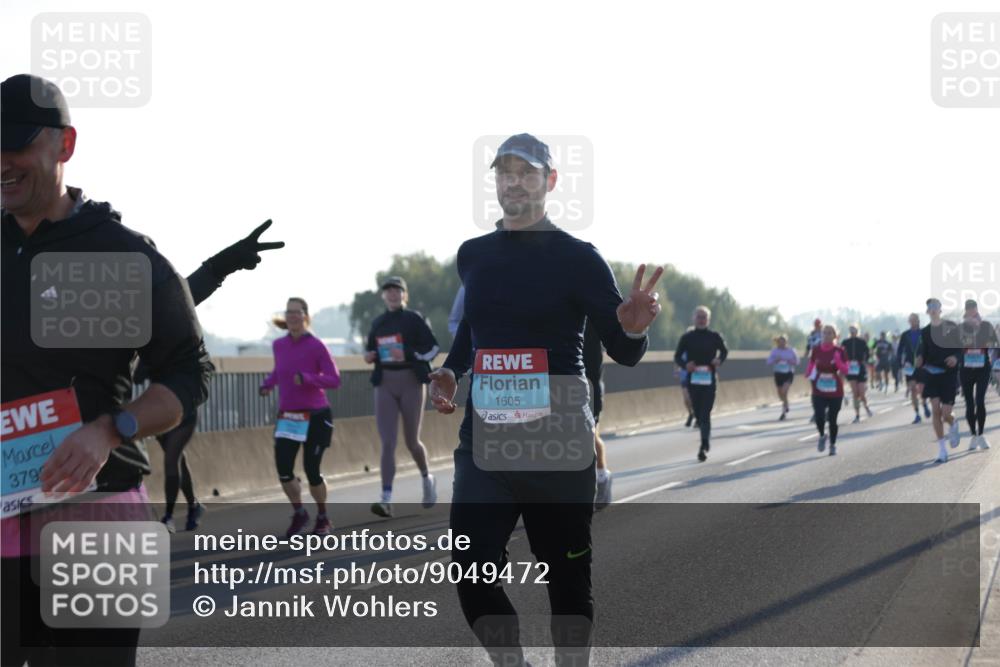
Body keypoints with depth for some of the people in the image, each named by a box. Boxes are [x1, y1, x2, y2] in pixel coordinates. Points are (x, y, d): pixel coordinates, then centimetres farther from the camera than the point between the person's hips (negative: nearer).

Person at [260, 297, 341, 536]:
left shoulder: (316, 346, -12)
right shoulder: (279, 345, 4)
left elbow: (334, 380, -16)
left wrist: (307, 378, -30)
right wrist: (267, 383, 4)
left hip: (315, 417, -4)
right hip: (287, 417, 4)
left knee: (311, 470, -1)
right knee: (283, 469, -7)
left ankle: (322, 518, 24)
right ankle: (299, 514, 18)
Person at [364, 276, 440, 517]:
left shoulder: (414, 319, -2)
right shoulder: (378, 323, 11)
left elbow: (433, 348, -5)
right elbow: (372, 349, 24)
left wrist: (408, 355, -19)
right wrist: (369, 356, 1)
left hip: (411, 382, -3)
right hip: (385, 384, 3)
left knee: (411, 441, 6)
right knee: (387, 442, -7)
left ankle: (427, 479, 36)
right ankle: (386, 499, -12)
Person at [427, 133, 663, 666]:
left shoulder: (577, 258, -4)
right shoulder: (473, 256, 10)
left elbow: (622, 353, -3)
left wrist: (633, 329, -27)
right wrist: (450, 371, 10)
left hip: (559, 444, -4)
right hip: (484, 442, 4)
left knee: (567, 576, 6)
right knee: (472, 573, -7)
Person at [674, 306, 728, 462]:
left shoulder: (715, 337, 3)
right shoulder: (687, 338, 4)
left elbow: (724, 351, 18)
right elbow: (677, 357, 6)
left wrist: (719, 360, -5)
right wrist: (686, 364, -15)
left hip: (709, 380, -2)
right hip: (693, 380, 2)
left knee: (705, 414, -12)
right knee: (698, 414, 9)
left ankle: (703, 447, -14)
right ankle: (706, 441, 32)